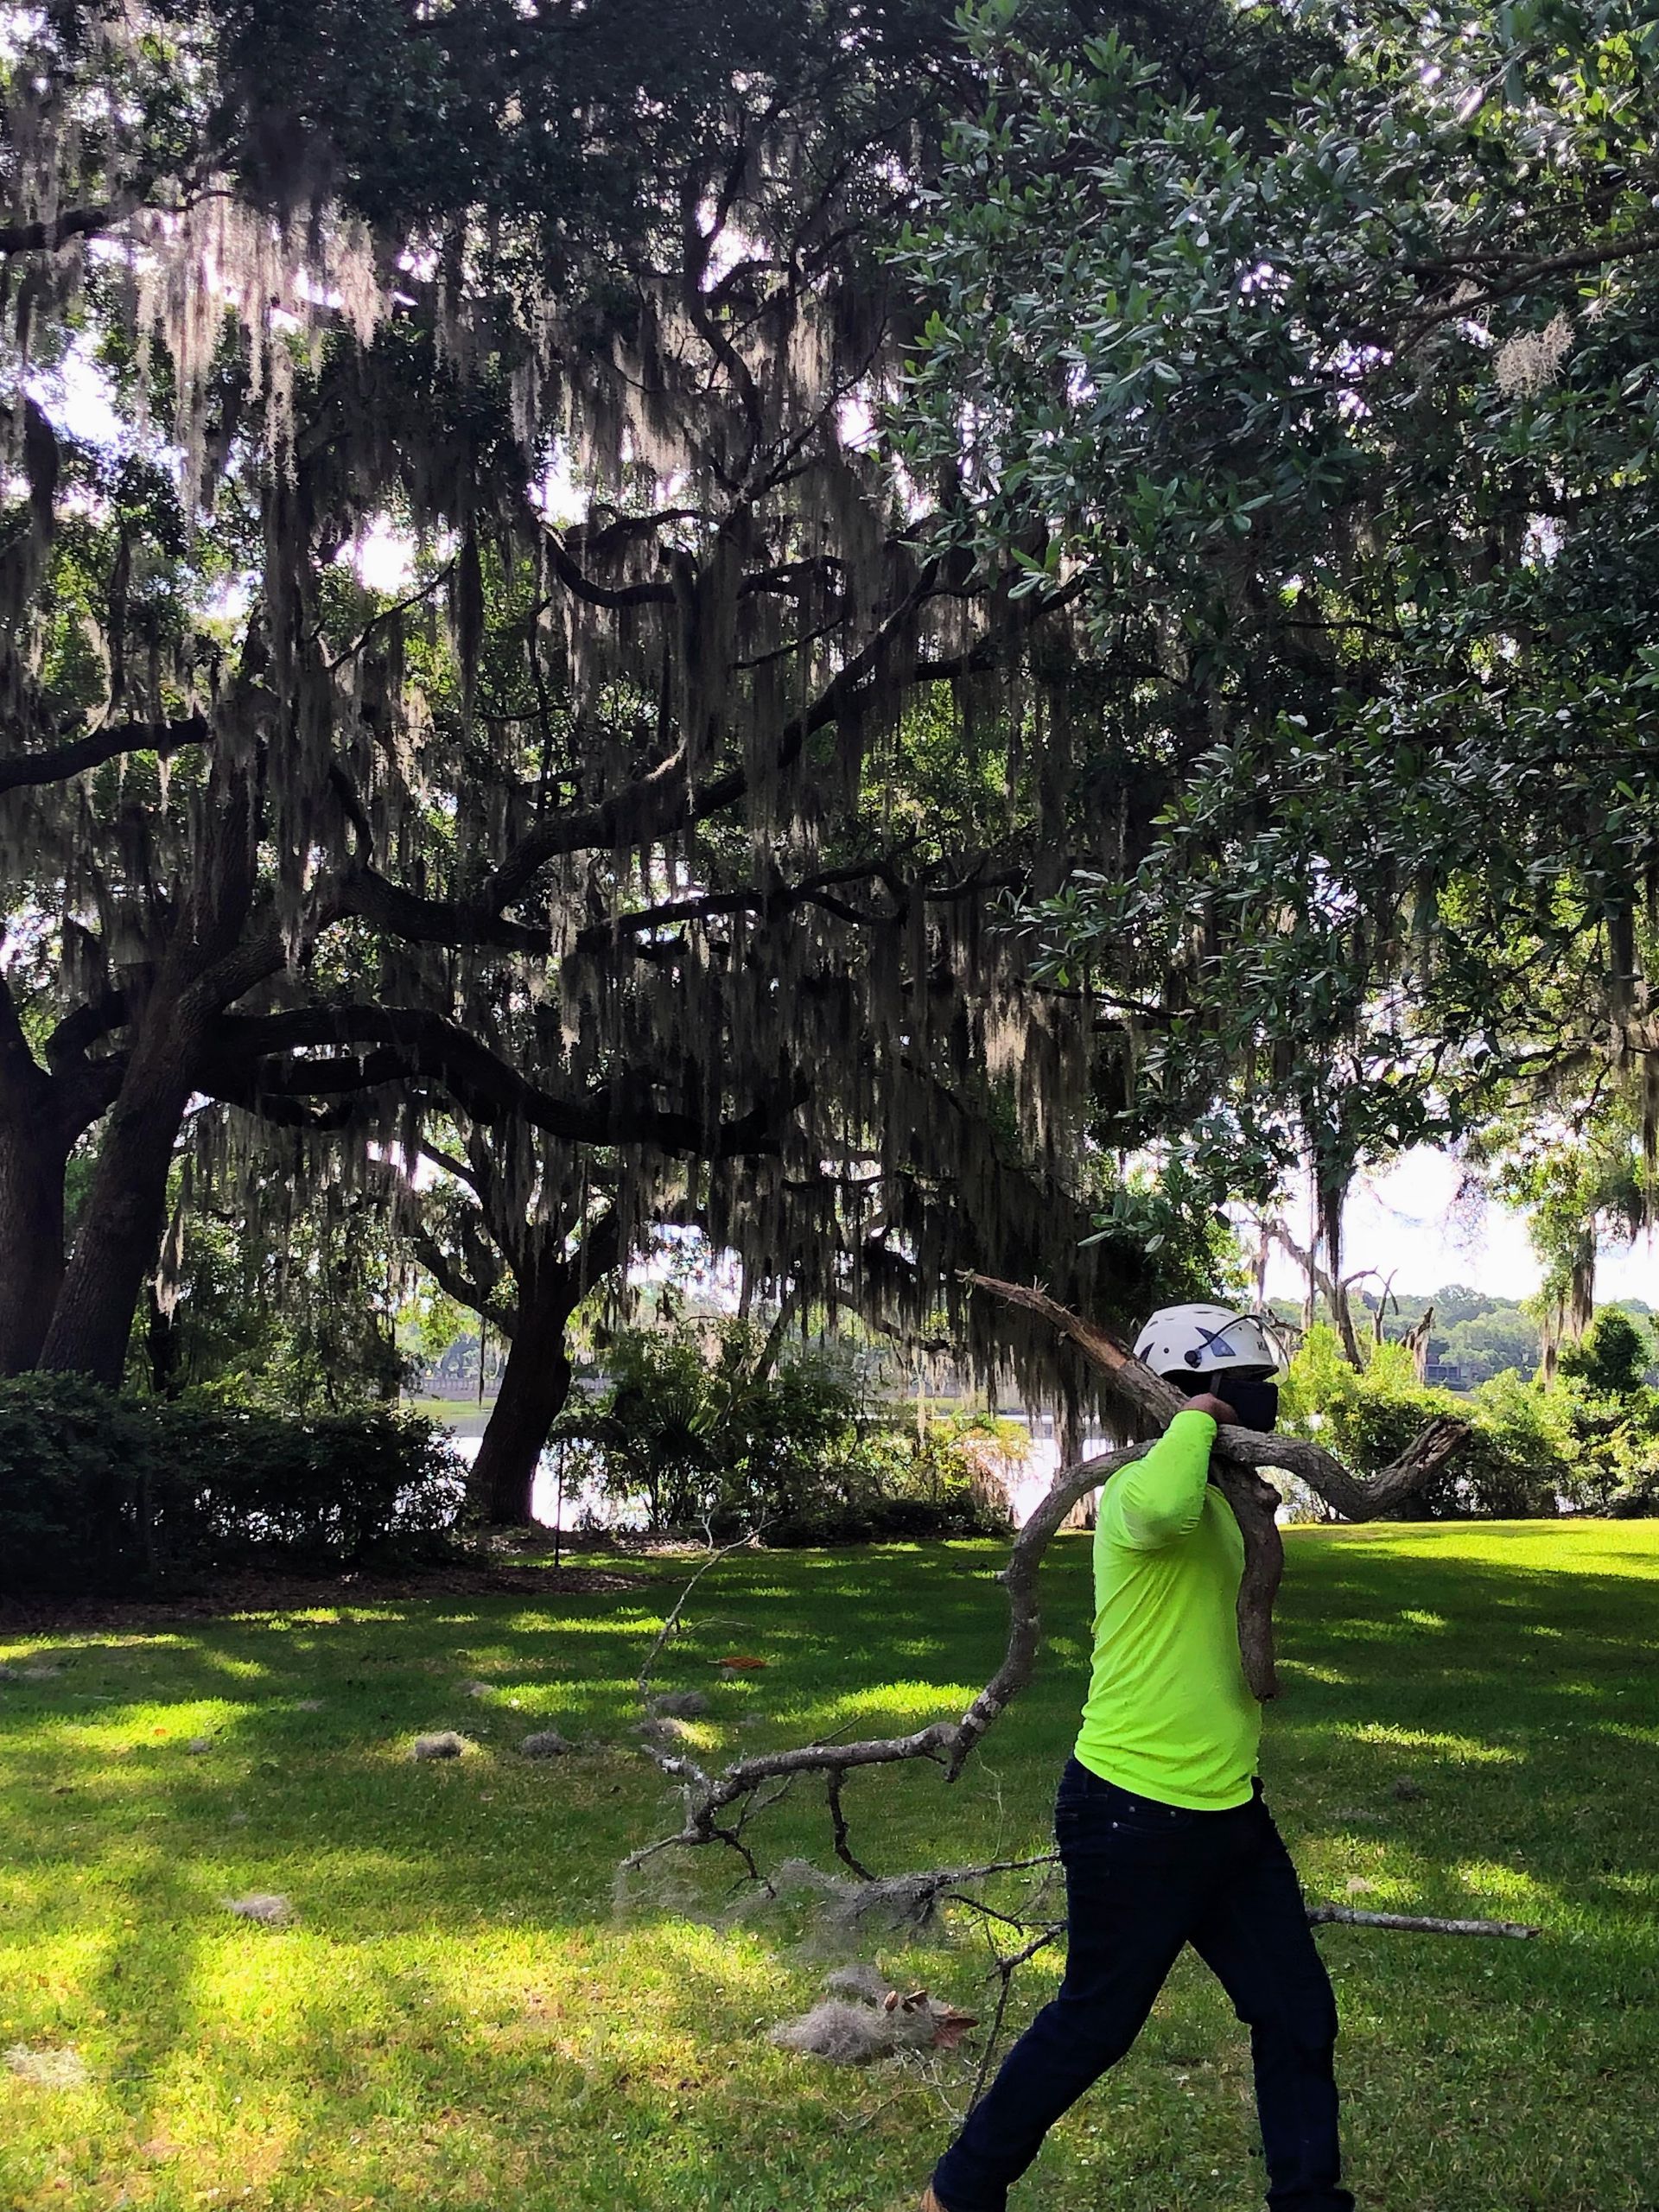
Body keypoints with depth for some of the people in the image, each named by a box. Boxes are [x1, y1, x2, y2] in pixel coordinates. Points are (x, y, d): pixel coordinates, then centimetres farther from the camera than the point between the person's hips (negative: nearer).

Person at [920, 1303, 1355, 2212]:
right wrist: (1196, 1418, -28)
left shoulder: (1223, 1500, 13)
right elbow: (1164, 1505, -45)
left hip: (1228, 1812, 9)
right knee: (1095, 2025, 6)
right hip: (1135, 1818, -9)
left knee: (1300, 2018, 13)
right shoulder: (1142, 1489, -17)